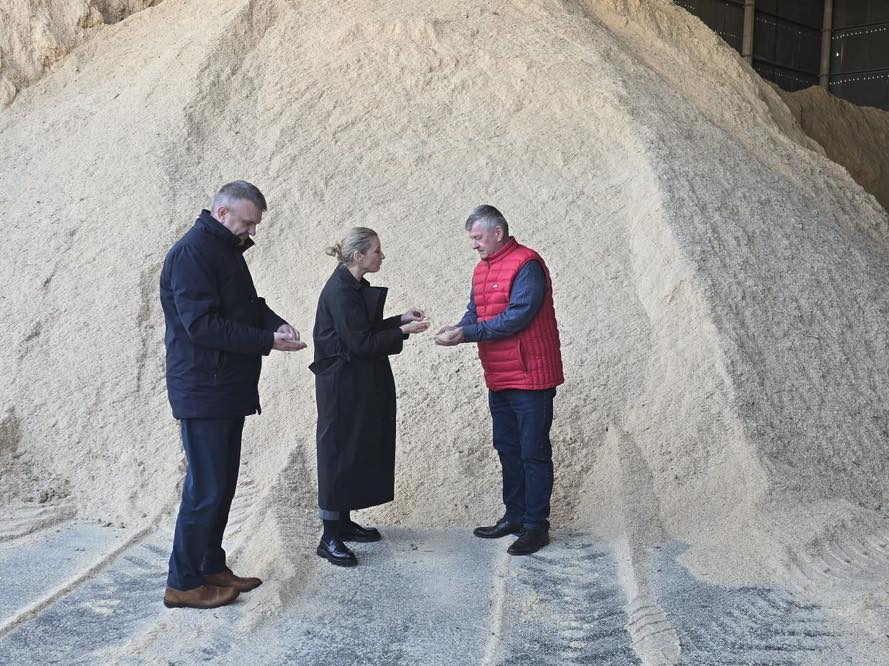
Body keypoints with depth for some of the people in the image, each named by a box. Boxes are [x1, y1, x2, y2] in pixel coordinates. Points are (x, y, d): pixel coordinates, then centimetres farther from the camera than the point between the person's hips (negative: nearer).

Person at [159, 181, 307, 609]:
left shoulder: (227, 250, 15)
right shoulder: (191, 253, -16)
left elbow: (248, 304, 22)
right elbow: (202, 325, -23)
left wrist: (275, 323, 0)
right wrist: (267, 341, -22)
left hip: (228, 389, 10)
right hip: (202, 392, -10)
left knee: (222, 483, 15)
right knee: (206, 488, -4)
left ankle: (211, 567, 25)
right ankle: (183, 583, 6)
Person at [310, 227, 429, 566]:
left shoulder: (356, 286, 10)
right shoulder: (339, 291, -20)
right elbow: (360, 343, -21)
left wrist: (400, 319, 7)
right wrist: (403, 331, -14)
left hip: (361, 385, 10)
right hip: (342, 387, -10)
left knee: (359, 451, 15)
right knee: (339, 453, -4)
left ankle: (343, 522, 27)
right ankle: (329, 538, 4)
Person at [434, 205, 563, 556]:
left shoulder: (526, 265, -16)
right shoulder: (482, 269, 12)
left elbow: (515, 318, -23)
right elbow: (475, 312, 13)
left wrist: (466, 334, -23)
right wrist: (458, 328, -10)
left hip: (530, 377, -9)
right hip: (499, 378, 9)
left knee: (533, 453, -1)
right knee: (507, 449, 16)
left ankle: (536, 526, 8)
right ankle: (514, 517, 28)